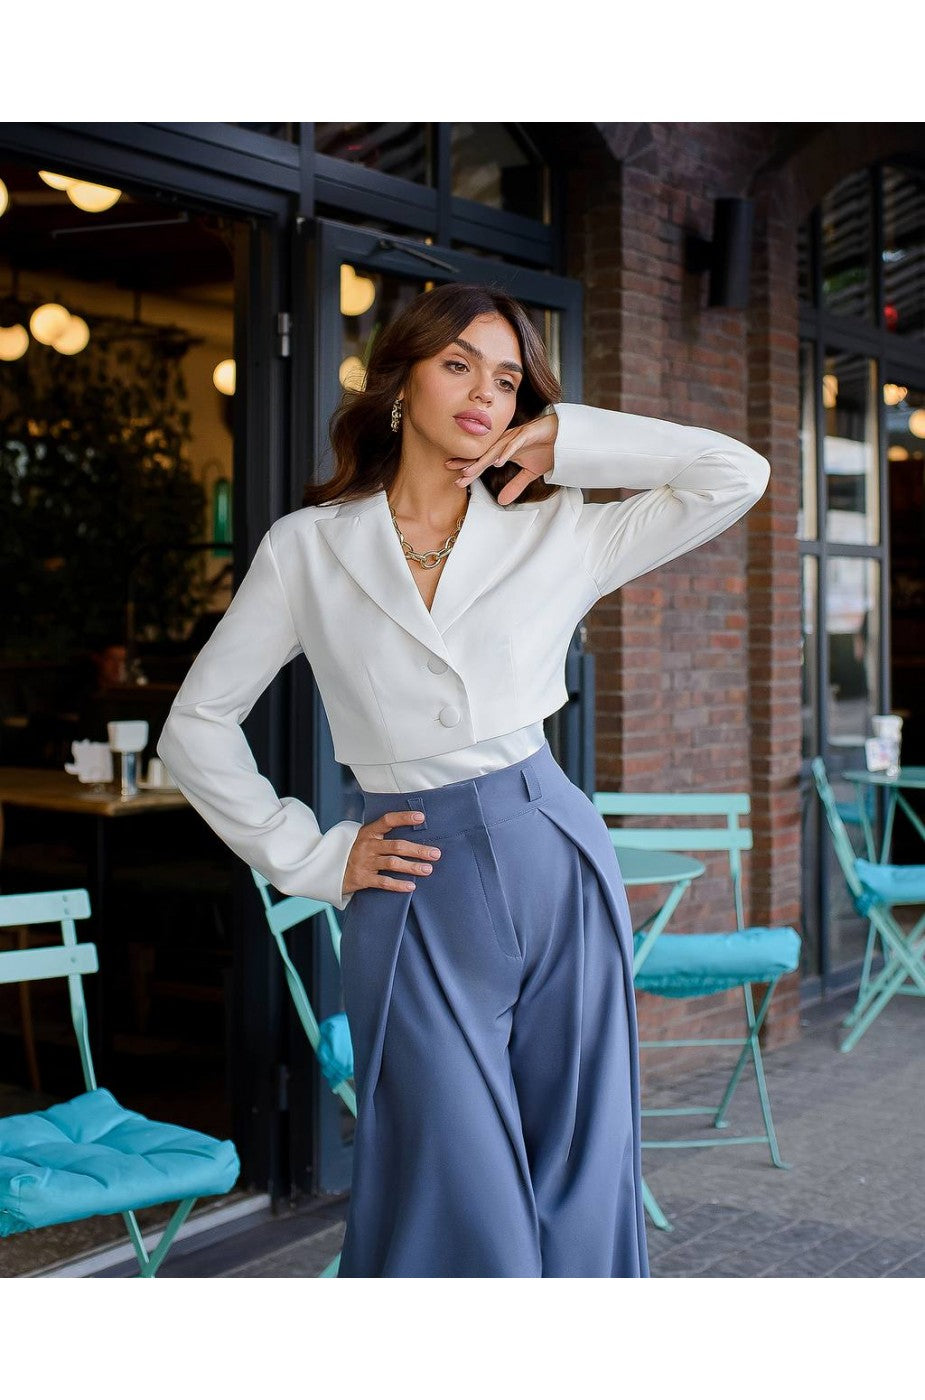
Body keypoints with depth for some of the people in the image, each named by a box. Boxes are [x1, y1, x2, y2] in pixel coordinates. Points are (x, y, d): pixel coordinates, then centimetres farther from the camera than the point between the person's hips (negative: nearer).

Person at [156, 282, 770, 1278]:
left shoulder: (555, 534, 7)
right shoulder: (308, 547, 3)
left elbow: (737, 475, 3)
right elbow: (196, 729, 7)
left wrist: (566, 438, 3)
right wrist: (312, 859, 2)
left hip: (557, 869, 2)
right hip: (413, 900, -2)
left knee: (578, 1192, 7)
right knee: (462, 1209, -1)